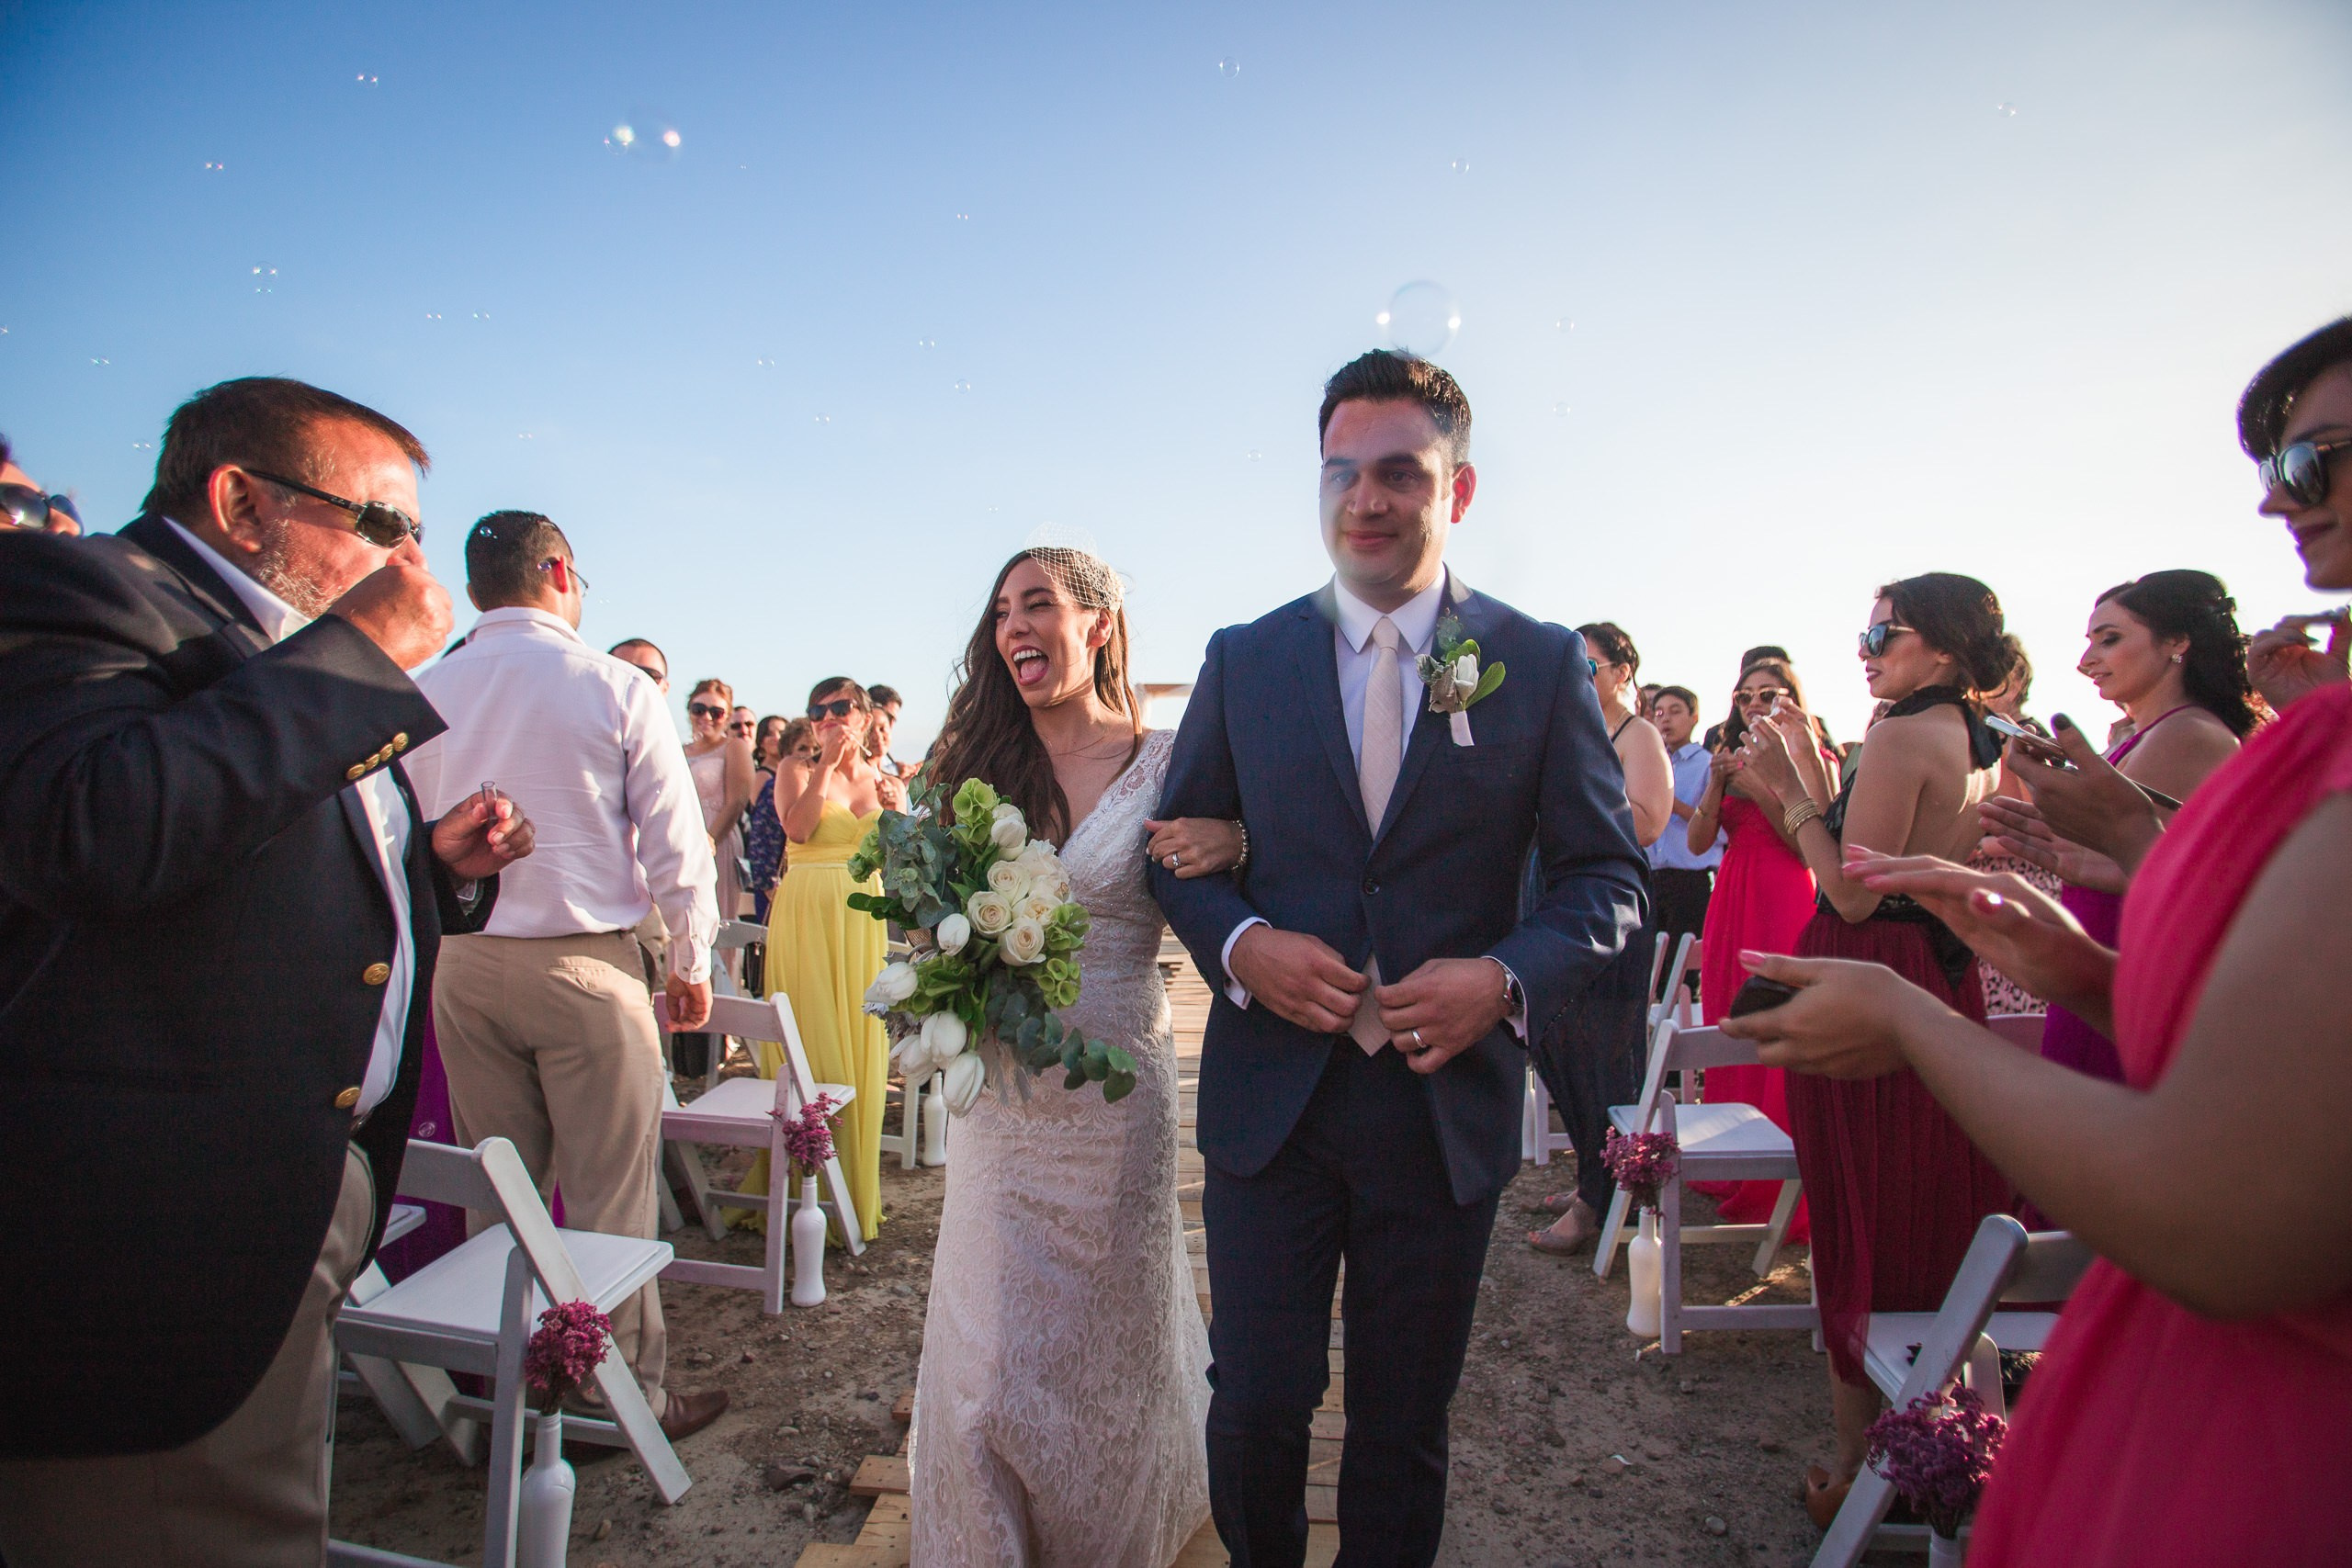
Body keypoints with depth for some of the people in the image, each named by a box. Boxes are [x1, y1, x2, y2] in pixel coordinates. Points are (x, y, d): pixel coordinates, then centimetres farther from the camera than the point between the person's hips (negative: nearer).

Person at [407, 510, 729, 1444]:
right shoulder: (615, 687, -7)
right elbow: (674, 842, -6)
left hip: (462, 966, 5)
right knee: (609, 1194, 5)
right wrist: (692, 964, 3)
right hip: (585, 964, -4)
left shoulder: (421, 694, 3)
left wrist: (438, 935, 19)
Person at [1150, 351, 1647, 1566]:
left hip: (1447, 1102, 0)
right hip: (1268, 1095, 1)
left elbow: (1608, 878, 1)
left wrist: (1509, 978, -18)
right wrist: (1239, 943, -14)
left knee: (1405, 1421, 18)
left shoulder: (1543, 664, -2)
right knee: (1256, 1408, 12)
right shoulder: (1243, 659, 2)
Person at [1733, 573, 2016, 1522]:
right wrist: (1815, 777, 10)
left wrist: (1787, 792, -14)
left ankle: (1864, 1454, 16)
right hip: (1946, 983, 9)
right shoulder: (1986, 745, 11)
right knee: (1937, 1206, 19)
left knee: (1863, 1213, 2)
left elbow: (1855, 894, -20)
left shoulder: (1900, 736, -17)